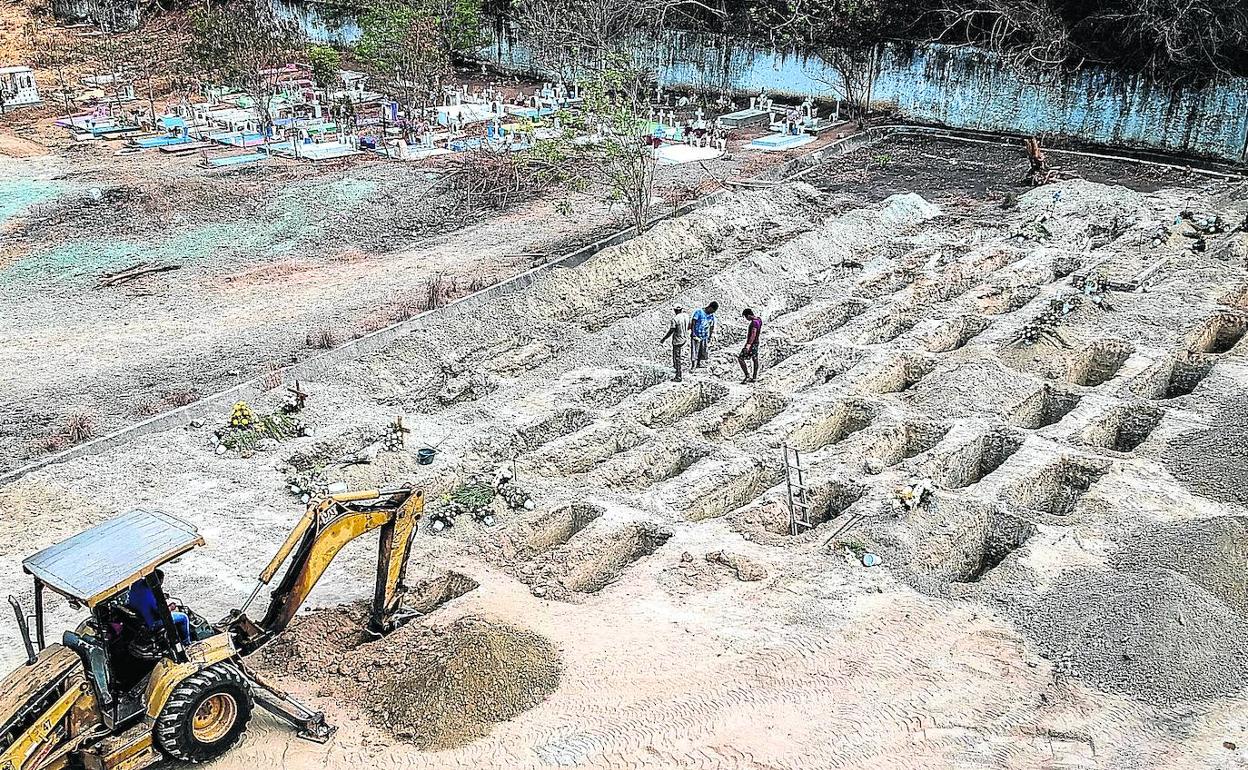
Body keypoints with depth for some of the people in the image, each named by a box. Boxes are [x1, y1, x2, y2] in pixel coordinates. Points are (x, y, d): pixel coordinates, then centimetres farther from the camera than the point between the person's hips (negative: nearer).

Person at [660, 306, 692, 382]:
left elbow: (671, 331, -21)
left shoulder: (675, 319, -22)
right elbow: (689, 327, 11)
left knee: (677, 359, 2)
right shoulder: (686, 316, -2)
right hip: (684, 339, 7)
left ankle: (678, 377, 7)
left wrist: (664, 339, -10)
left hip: (677, 341, -7)